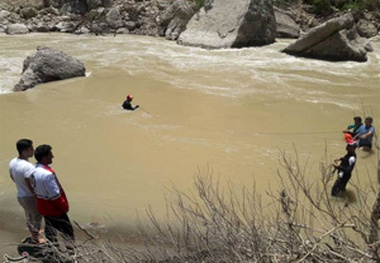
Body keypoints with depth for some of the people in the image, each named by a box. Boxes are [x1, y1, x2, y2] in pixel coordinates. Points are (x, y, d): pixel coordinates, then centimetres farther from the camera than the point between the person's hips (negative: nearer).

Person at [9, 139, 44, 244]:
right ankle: (37, 238, 33)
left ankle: (33, 233, 50)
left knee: (29, 216, 29)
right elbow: (31, 186, -29)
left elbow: (12, 177, 10)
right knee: (37, 217, 15)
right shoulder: (28, 166, -33)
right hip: (30, 197, -8)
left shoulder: (12, 162, -6)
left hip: (20, 195, 8)